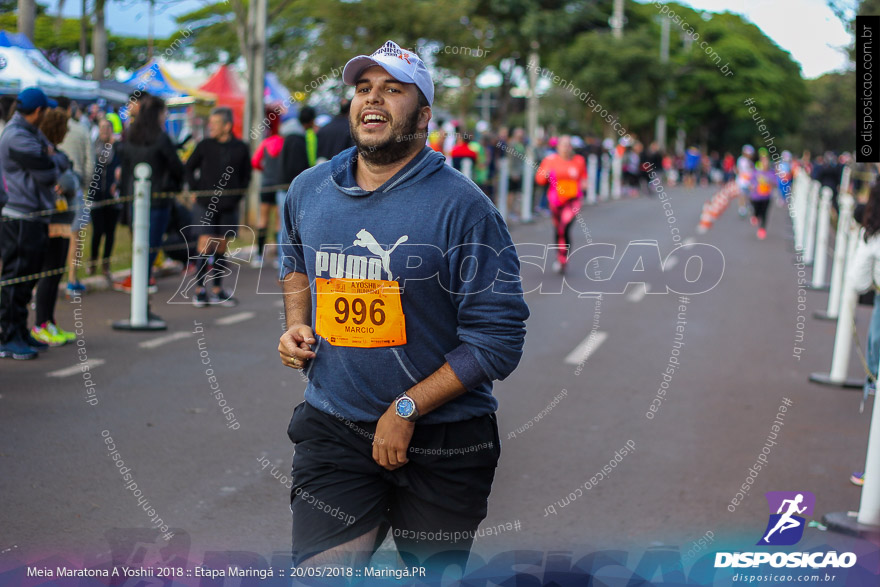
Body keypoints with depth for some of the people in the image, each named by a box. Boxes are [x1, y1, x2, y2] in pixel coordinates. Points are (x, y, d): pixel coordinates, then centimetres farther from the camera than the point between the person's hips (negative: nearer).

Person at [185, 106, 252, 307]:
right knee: (206, 244, -8)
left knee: (221, 247, 8)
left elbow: (246, 175, 13)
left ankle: (217, 288, 18)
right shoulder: (204, 145, 0)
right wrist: (195, 190, 2)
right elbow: (189, 168, 11)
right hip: (205, 205, -2)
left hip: (229, 207, 2)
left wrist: (238, 195, 3)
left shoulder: (240, 148, 2)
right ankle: (200, 289, -1)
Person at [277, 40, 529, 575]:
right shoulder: (308, 190, 4)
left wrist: (406, 409, -17)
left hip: (442, 441, -3)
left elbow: (497, 339, -15)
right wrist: (297, 325, 8)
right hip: (332, 428, 3)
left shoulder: (461, 205, -13)